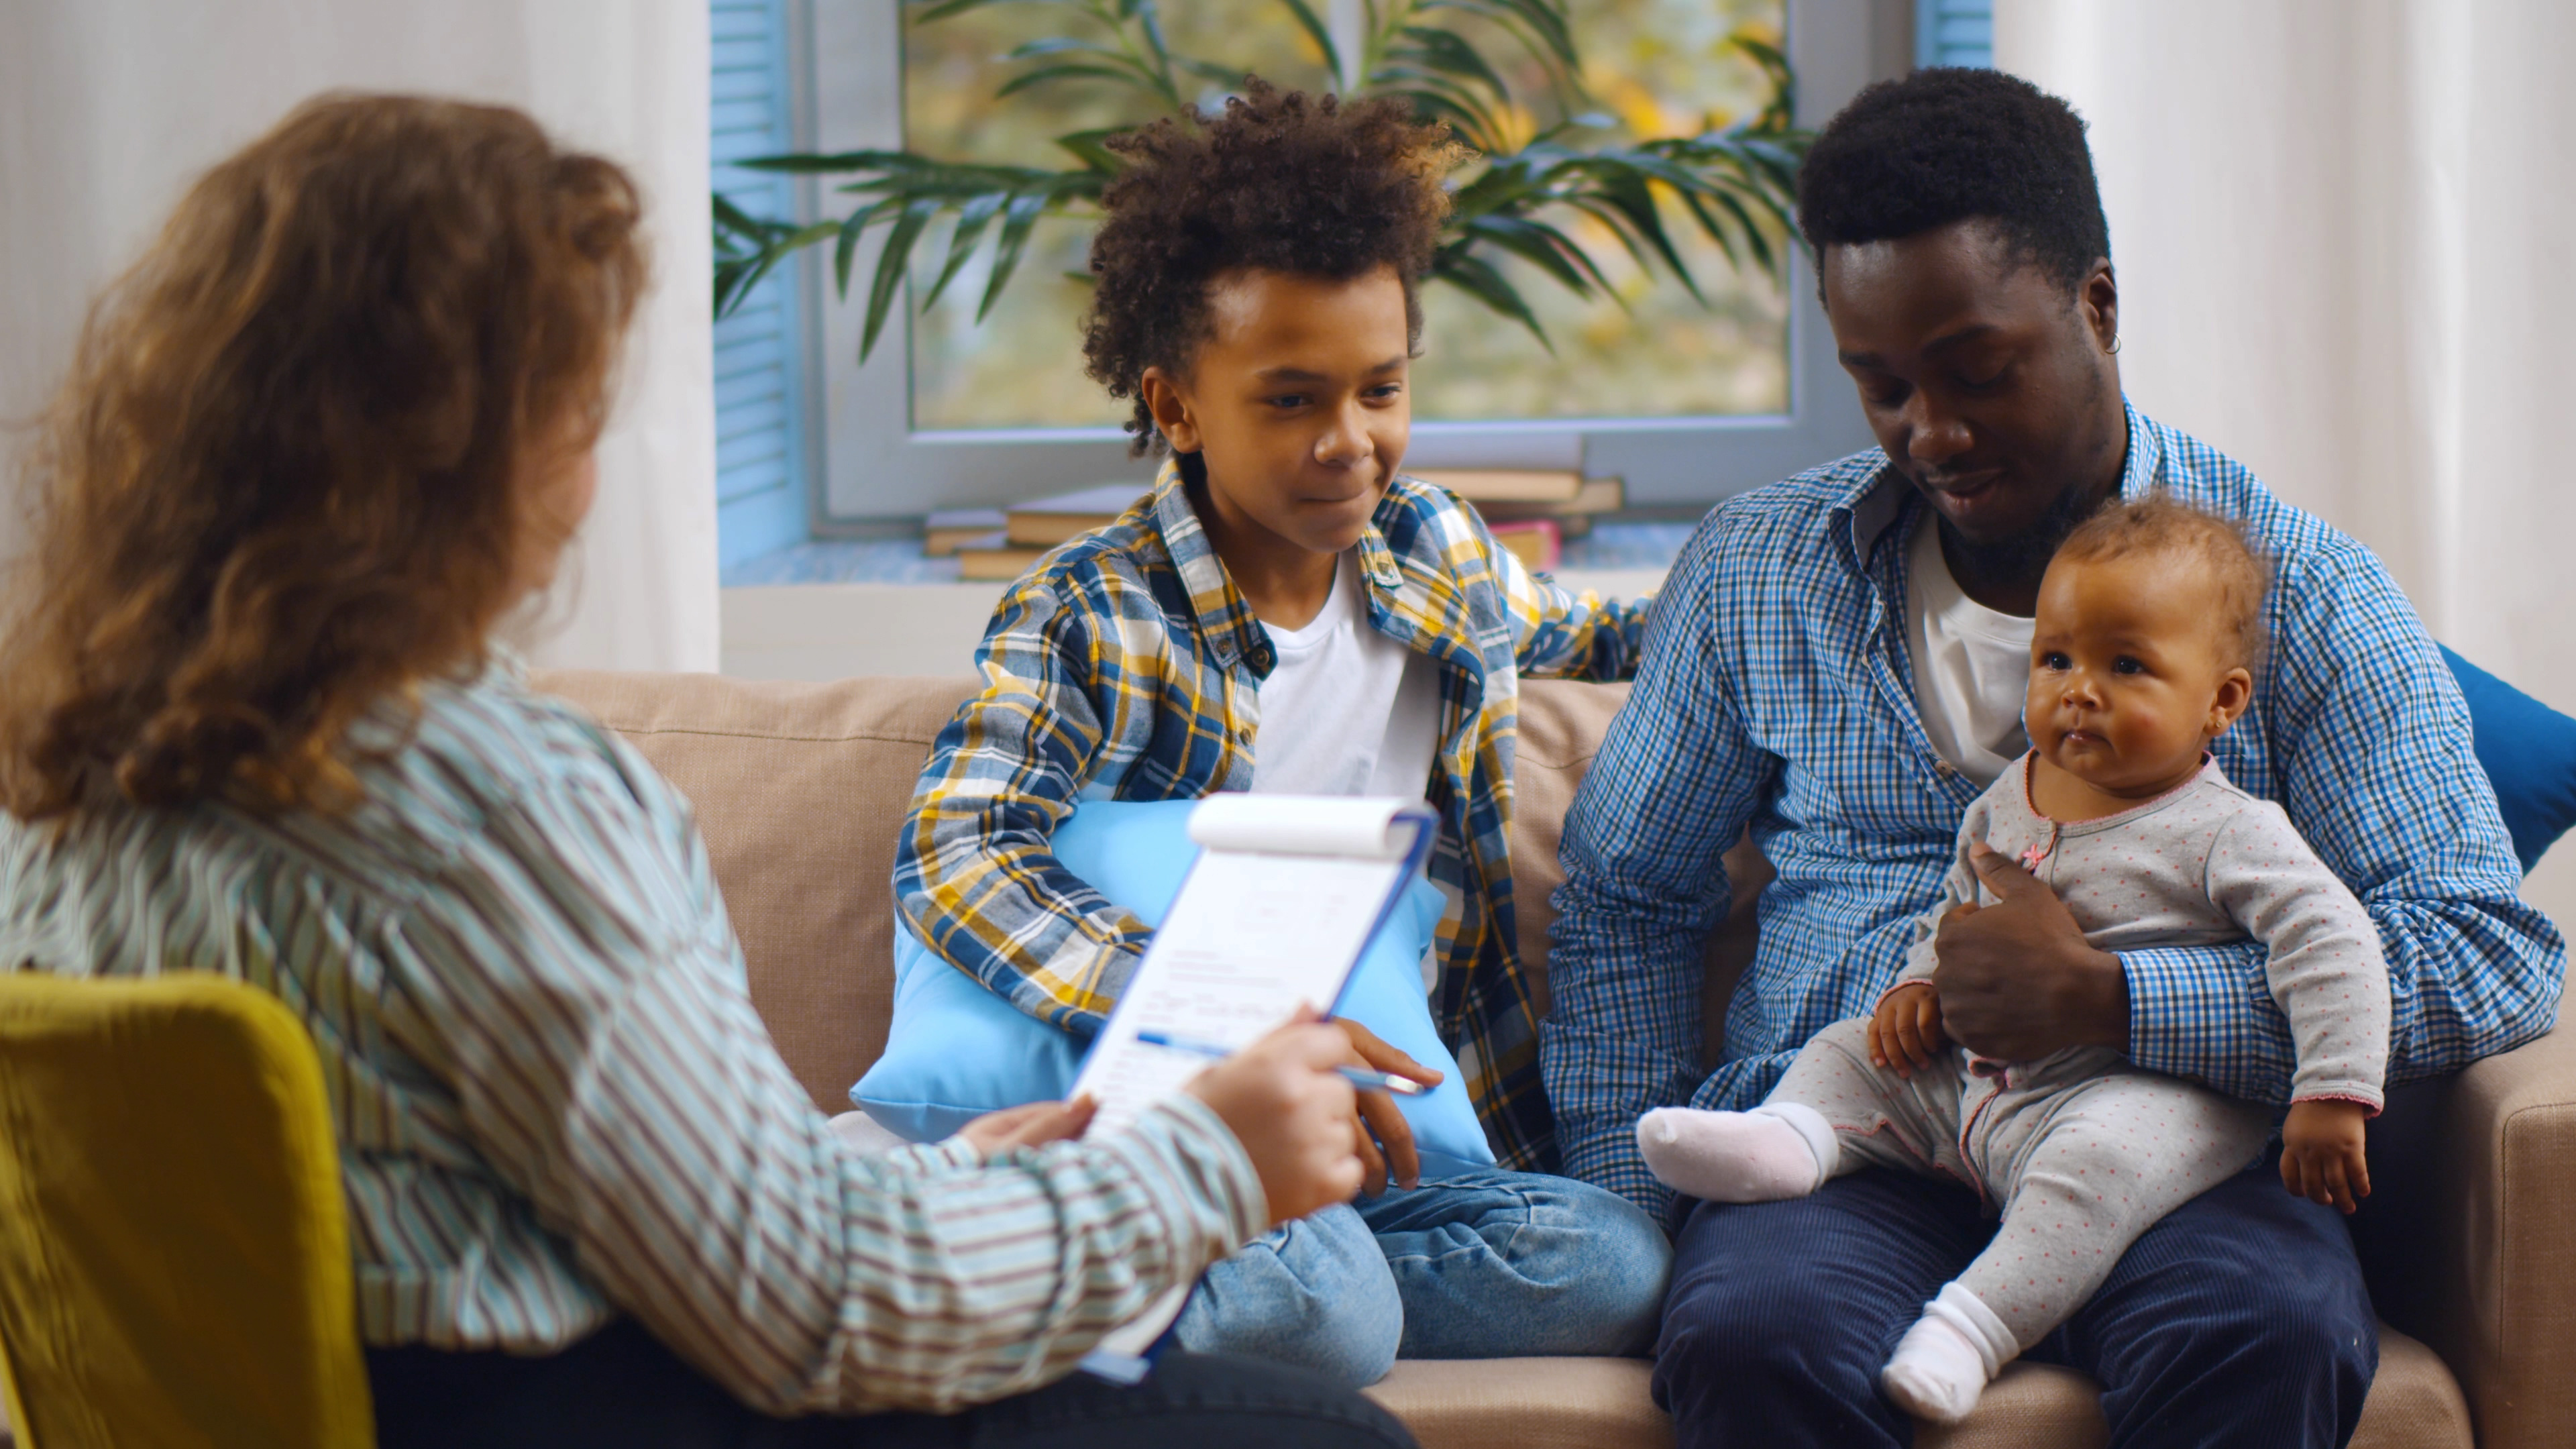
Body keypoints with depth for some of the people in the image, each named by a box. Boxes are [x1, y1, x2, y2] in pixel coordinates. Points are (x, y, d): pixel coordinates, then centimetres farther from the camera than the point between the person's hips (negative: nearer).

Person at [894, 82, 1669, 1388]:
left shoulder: (1438, 551, 15)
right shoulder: (1088, 617, -4)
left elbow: (1570, 636, 39)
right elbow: (952, 860, -18)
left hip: (1395, 1133, 7)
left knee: (1616, 1265, -24)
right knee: (1319, 1307, -38)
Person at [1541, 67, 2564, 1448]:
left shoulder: (2303, 593, 4)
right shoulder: (1758, 567, 14)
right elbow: (1622, 893, 22)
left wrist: (2109, 1000, -15)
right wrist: (1632, 1202, 6)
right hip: (1848, 1148, 0)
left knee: (2266, 1332, -36)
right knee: (1750, 1336, -36)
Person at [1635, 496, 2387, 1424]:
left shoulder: (2226, 835, -10)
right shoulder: (2008, 801, 11)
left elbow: (2332, 941, -16)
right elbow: (1958, 905, 26)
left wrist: (2331, 1100, -23)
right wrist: (1923, 980, 4)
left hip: (2135, 1095, -7)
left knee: (2103, 1152, -38)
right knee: (1849, 1052, 7)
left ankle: (1978, 1322, -43)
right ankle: (1789, 1137, -21)